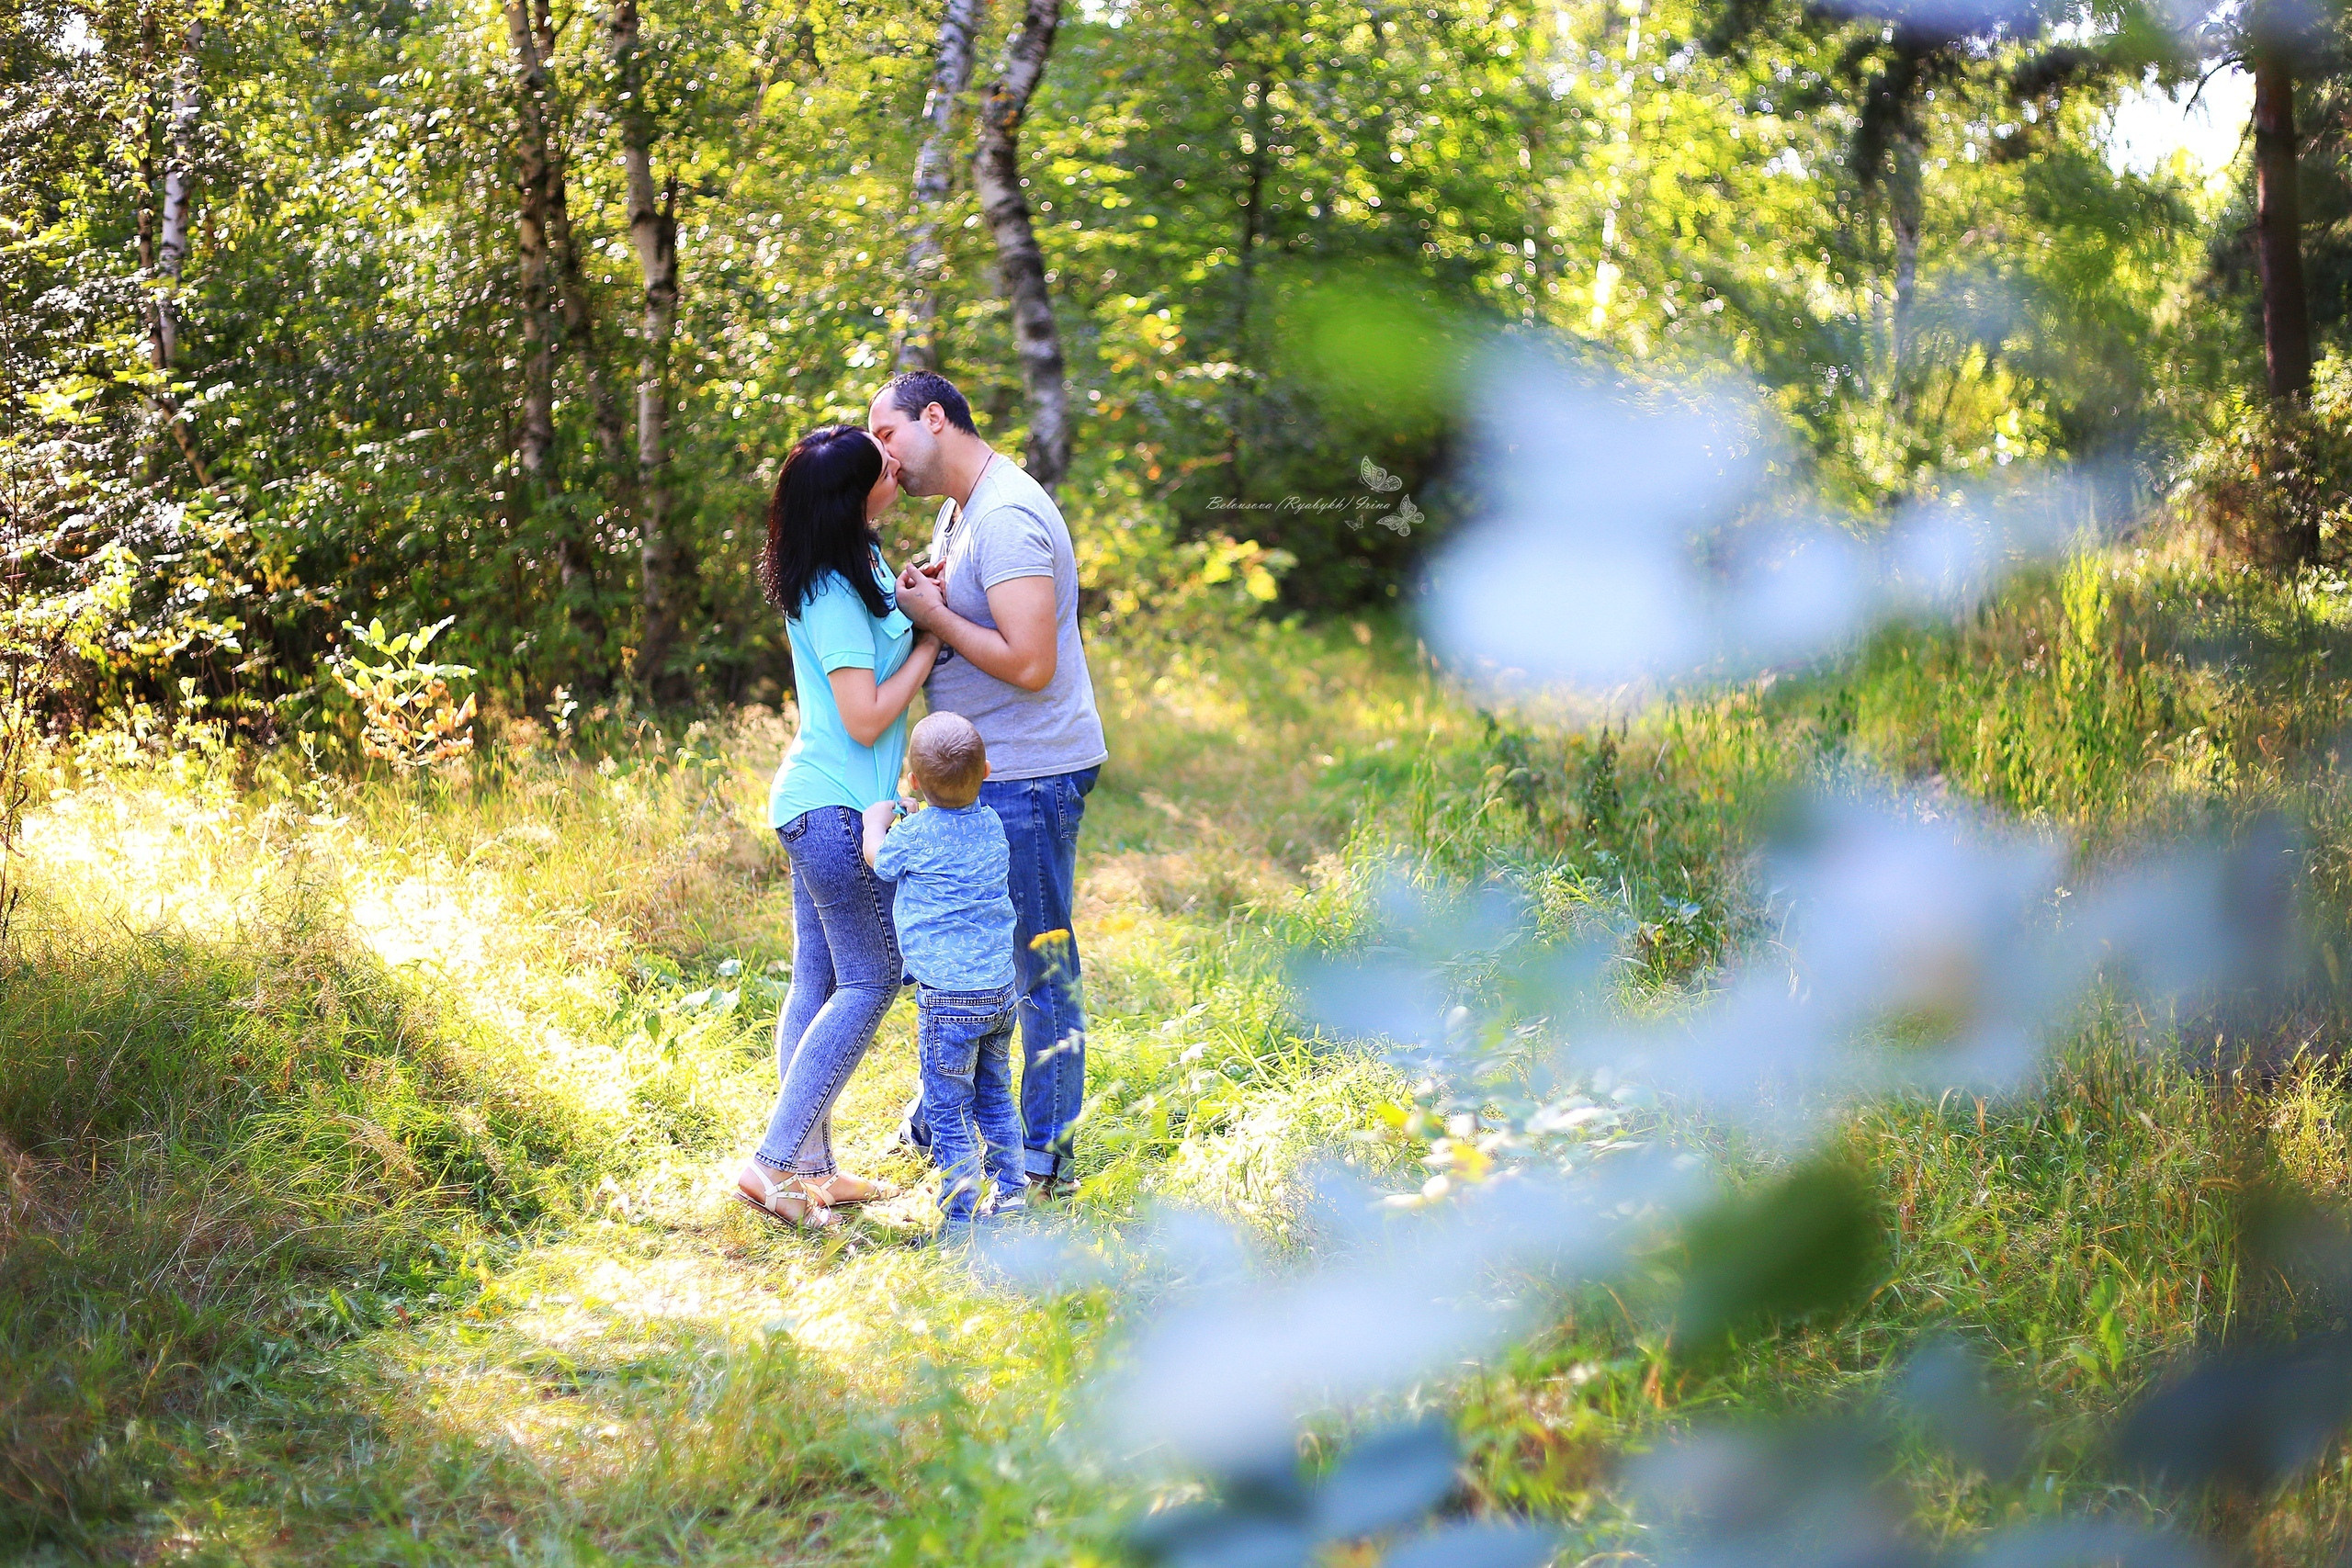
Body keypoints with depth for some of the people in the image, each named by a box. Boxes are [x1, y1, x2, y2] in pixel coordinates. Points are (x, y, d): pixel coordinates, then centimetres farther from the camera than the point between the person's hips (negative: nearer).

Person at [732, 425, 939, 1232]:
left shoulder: (860, 564, 10)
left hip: (816, 802, 10)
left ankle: (812, 1168, 16)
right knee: (868, 983, -5)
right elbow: (867, 718, -21)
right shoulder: (835, 597, -20)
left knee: (818, 982, 11)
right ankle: (774, 1161, -8)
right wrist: (929, 640, -11)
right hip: (839, 807, -10)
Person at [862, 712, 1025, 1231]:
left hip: (949, 998, -7)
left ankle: (958, 1222, 1)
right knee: (994, 1099, 21)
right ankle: (1009, 1196, 28)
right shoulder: (992, 827, 4)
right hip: (1001, 989, 7)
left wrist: (878, 817, 26)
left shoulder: (917, 834, -14)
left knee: (949, 1112, -1)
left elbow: (878, 857, 8)